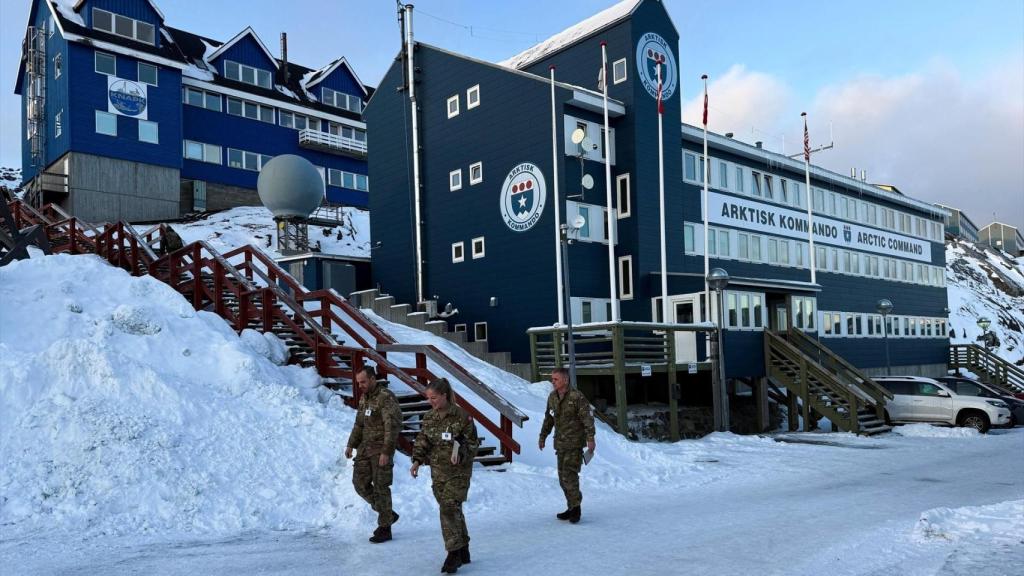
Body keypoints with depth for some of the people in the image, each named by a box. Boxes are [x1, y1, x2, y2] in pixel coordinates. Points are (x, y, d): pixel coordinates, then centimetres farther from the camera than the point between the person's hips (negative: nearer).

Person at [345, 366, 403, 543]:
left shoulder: (386, 397, -15)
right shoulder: (364, 398, 12)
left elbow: (392, 426, -20)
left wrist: (386, 451, -23)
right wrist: (351, 444, 15)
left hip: (381, 450, -9)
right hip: (365, 447, 9)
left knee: (380, 487, -3)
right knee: (360, 483, 8)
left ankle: (385, 528, 9)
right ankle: (388, 514, 23)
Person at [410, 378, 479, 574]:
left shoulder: (462, 416, -12)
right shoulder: (429, 417, 5)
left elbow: (472, 443, -7)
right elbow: (422, 441, 7)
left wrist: (461, 456, -23)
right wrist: (417, 460, -9)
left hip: (458, 471, -5)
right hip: (438, 471, 5)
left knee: (449, 508, -13)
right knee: (452, 510, 11)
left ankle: (454, 554, -5)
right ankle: (463, 551, 25)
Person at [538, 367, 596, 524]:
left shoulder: (577, 396, -13)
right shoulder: (552, 397, 7)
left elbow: (588, 418, -15)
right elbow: (548, 418, 19)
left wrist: (590, 438, -21)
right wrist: (543, 436, 22)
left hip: (575, 443, -7)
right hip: (560, 443, 7)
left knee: (569, 474, -14)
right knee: (563, 477, 10)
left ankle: (575, 507, -1)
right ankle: (572, 508, 20)